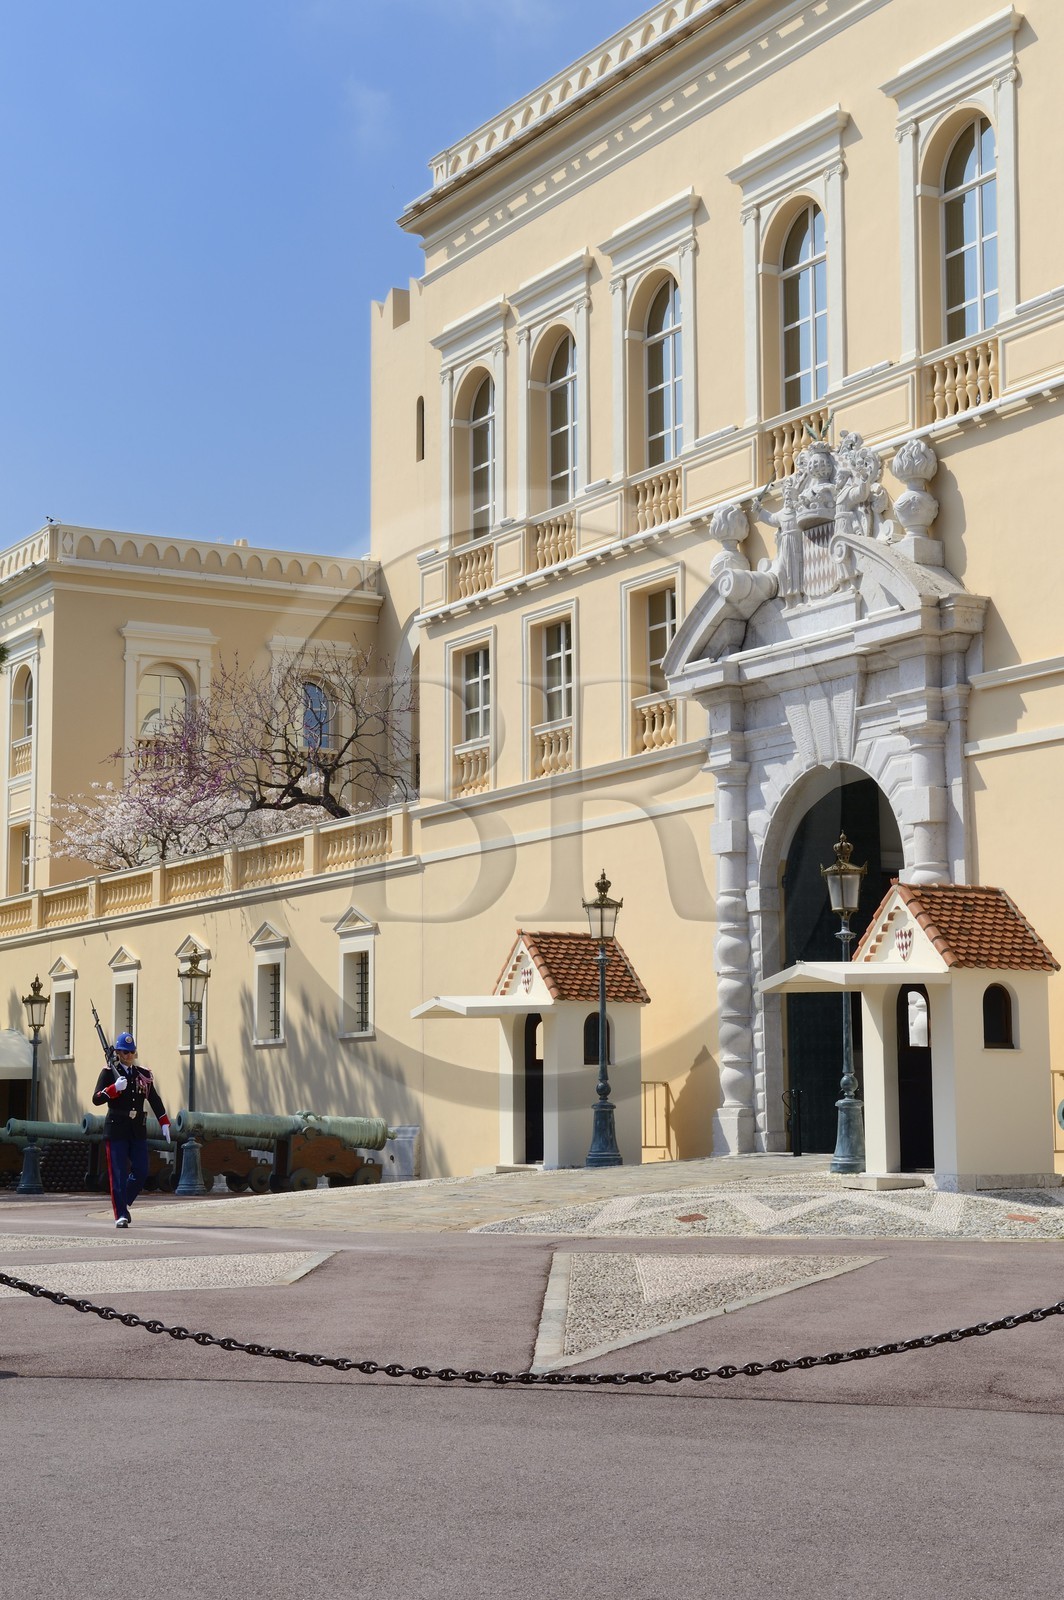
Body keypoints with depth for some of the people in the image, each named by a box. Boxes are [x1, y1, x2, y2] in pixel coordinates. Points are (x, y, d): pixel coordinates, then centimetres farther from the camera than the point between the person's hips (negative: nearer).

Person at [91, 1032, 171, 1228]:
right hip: (116, 1130, -4)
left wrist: (164, 1124, 11)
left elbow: (155, 1100, 17)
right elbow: (96, 1099, -8)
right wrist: (114, 1088, -22)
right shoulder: (109, 1073, 0)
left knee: (141, 1172, 2)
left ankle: (124, 1203, 24)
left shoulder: (143, 1075, 12)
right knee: (118, 1174, -4)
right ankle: (120, 1215, -1)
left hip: (138, 1131, 4)